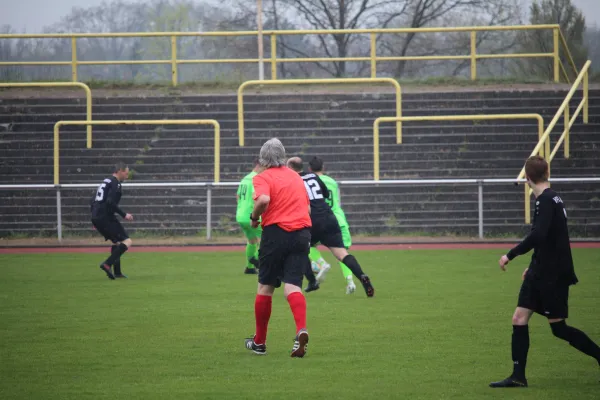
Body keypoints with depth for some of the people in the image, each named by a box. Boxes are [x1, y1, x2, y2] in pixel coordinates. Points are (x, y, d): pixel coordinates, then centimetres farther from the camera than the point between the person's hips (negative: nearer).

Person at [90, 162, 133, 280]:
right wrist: (124, 215, -16)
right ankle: (107, 264, -22)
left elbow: (93, 200, 23)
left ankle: (117, 272, 19)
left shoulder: (105, 182, 21)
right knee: (127, 242, -9)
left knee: (116, 242, 23)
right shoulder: (115, 183, -7)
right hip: (106, 218, -10)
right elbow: (110, 202, -20)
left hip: (96, 218, 10)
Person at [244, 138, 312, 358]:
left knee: (265, 287, 9)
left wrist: (254, 217, -6)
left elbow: (263, 199, -22)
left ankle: (259, 341, 18)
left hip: (275, 232, -4)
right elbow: (307, 208, 22)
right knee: (292, 286, -4)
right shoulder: (296, 177, 18)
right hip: (302, 233, 4)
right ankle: (301, 330, -30)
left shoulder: (263, 177, -2)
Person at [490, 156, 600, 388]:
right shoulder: (550, 199, 12)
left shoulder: (546, 201, -18)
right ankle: (518, 377, 4)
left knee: (559, 328, -1)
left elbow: (538, 236, -29)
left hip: (554, 275, -9)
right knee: (519, 319, 3)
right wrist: (534, 266, 29)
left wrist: (510, 255, -22)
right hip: (541, 273, 9)